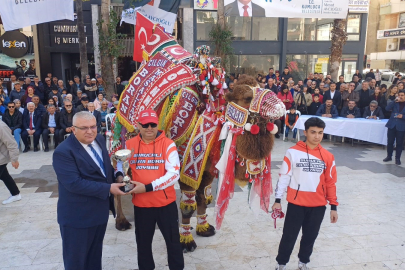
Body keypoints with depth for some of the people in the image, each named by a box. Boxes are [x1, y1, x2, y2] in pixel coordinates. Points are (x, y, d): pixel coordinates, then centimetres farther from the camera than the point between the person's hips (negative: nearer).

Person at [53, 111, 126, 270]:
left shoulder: (99, 140, 1)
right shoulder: (63, 152, -23)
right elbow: (74, 183, -30)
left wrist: (117, 176, -7)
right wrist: (108, 188, -27)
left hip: (100, 210, 7)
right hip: (77, 215, -7)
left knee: (95, 254, 25)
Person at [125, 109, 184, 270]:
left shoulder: (167, 144, -10)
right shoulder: (130, 144, 1)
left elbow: (174, 174, -17)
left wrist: (148, 187, -22)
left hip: (165, 203, -3)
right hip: (141, 203, 3)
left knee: (173, 240, 13)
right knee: (143, 242, 20)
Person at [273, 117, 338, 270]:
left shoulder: (328, 156, 0)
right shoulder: (293, 152, -8)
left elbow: (331, 182, 6)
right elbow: (283, 176, -4)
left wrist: (334, 206, 5)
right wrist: (278, 200, -4)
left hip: (318, 205, 3)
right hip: (296, 203, -2)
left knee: (310, 236, 16)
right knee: (289, 236, 7)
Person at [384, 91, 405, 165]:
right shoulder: (395, 103, 8)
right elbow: (387, 109, -8)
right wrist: (394, 101, -12)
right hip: (392, 125, 2)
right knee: (390, 142, 6)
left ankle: (397, 158, 12)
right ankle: (389, 156, 20)